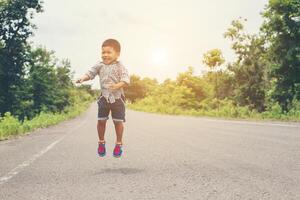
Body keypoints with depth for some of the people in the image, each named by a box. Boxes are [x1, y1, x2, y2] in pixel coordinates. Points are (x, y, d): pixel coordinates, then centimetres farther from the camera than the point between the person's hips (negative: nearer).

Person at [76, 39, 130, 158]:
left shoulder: (120, 66, -6)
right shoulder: (99, 65, 3)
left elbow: (126, 80, -14)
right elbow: (90, 73, 4)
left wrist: (118, 85, -32)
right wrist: (83, 78, -16)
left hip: (118, 97, -2)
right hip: (104, 97, 2)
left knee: (118, 121, 2)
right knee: (101, 120, 3)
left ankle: (119, 143, 20)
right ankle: (101, 142, 23)